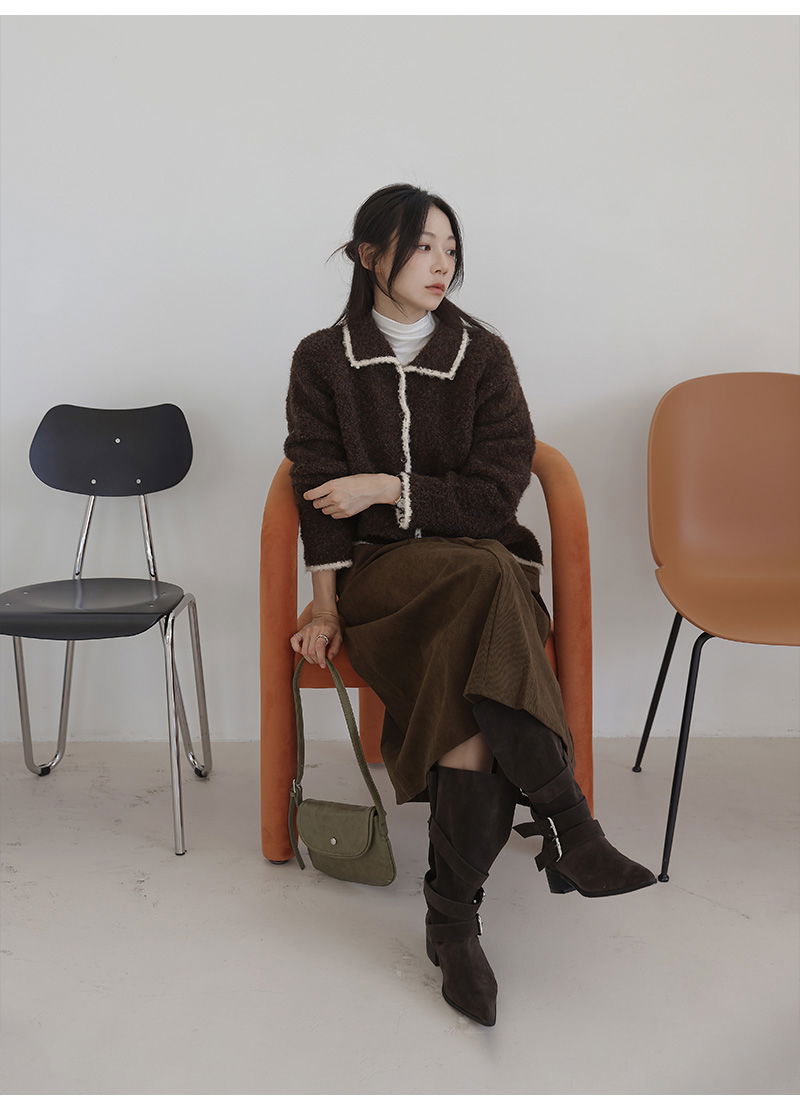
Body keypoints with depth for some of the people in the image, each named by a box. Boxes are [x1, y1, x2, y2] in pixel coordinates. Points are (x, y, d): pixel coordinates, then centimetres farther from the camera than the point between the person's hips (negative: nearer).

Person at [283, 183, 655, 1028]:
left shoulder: (482, 354, 6)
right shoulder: (323, 360, 6)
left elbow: (497, 490, -1)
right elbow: (321, 495, -1)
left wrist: (389, 488, -9)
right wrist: (326, 610, -11)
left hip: (480, 554, 2)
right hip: (379, 571, -1)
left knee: (473, 677, -34)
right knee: (486, 579, -35)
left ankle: (452, 921, -26)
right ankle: (567, 827, -31)